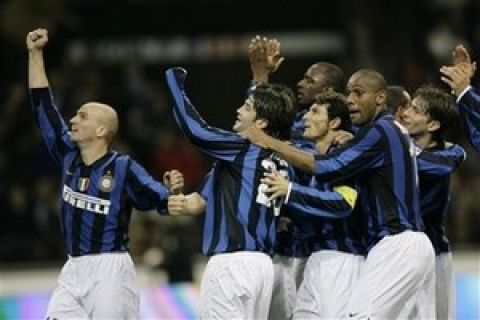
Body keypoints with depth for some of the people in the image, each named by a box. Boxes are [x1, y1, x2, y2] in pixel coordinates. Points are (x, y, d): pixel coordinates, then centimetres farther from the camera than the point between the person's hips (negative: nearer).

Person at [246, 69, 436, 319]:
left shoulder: (379, 132, -10)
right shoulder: (394, 130, 20)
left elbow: (325, 167, -14)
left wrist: (271, 143, -10)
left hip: (396, 245, -10)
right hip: (418, 245, 10)